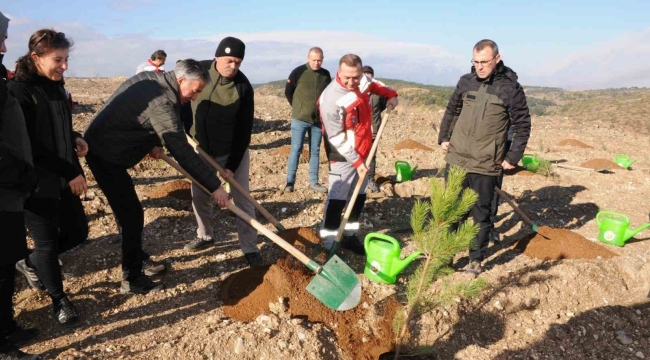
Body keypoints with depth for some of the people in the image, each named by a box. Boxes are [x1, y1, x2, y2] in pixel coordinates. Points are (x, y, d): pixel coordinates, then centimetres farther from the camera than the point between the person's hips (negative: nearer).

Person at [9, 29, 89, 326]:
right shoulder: (19, 91, -16)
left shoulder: (55, 86, 7)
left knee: (77, 232, 14)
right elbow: (30, 145, -19)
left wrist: (75, 138, -2)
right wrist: (71, 172, -19)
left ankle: (31, 263, 40)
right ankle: (59, 300, 27)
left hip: (63, 179, 8)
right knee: (47, 241, 7)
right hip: (36, 183, -7)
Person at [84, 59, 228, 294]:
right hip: (106, 156, -10)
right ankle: (132, 280, 6)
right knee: (132, 214, -5)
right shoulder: (162, 103, -27)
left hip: (101, 147, 10)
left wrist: (153, 143, -1)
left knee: (129, 211, 19)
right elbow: (183, 153, -28)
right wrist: (214, 186, -25)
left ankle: (138, 258, 34)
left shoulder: (151, 80, 4)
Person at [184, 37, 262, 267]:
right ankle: (205, 236, 34)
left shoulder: (243, 87, -19)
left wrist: (232, 165, -20)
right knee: (199, 195, 12)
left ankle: (250, 247, 8)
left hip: (233, 151, -3)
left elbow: (244, 130, -17)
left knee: (241, 198, -2)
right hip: (201, 148, 4)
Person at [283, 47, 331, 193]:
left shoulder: (326, 75, 3)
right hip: (300, 119, -4)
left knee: (315, 151, 9)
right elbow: (288, 91, 1)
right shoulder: (298, 72, -8)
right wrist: (297, 107, 7)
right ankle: (290, 182, 5)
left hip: (318, 120, 4)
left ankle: (314, 182, 16)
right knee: (296, 150, -2)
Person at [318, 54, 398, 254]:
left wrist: (391, 94, 8)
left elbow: (373, 84, 24)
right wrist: (356, 161, -22)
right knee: (337, 199, -5)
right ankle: (328, 244, 3)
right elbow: (337, 138, -23)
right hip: (344, 157, -8)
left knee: (359, 196, 14)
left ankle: (349, 235, 27)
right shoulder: (331, 99, -26)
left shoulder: (361, 81, -3)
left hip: (364, 151, 8)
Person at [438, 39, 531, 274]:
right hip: (456, 159, 4)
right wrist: (444, 137, 12)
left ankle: (476, 260, 21)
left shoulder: (511, 87, -7)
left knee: (481, 214, 7)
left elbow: (523, 125, -3)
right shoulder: (466, 81, 4)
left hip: (486, 165, -3)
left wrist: (513, 157, -6)